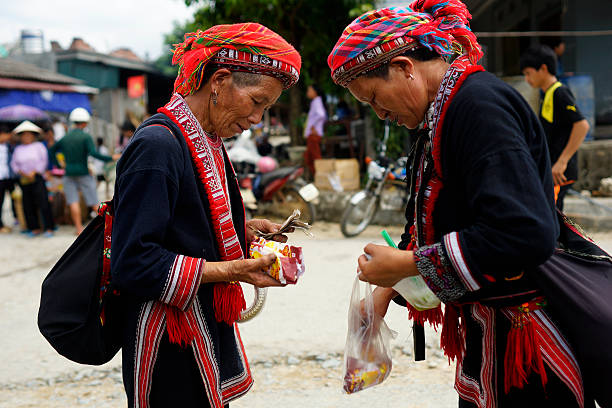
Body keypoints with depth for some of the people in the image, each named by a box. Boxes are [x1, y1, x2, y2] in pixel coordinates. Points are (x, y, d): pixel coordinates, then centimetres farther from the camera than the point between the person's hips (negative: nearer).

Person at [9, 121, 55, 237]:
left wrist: (33, 173, -12)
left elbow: (44, 161, -4)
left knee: (43, 203, -9)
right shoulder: (18, 149, 15)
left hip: (37, 178, -4)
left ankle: (49, 228, -6)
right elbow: (14, 164, 10)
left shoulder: (39, 146, 4)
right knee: (28, 205, 2)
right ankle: (35, 228, 10)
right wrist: (21, 172, -7)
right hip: (24, 180, 4)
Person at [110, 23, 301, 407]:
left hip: (211, 336, 9)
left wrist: (244, 230, 5)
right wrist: (231, 270, -24)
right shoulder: (157, 146, -19)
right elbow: (133, 263, -23)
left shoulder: (207, 144, 11)